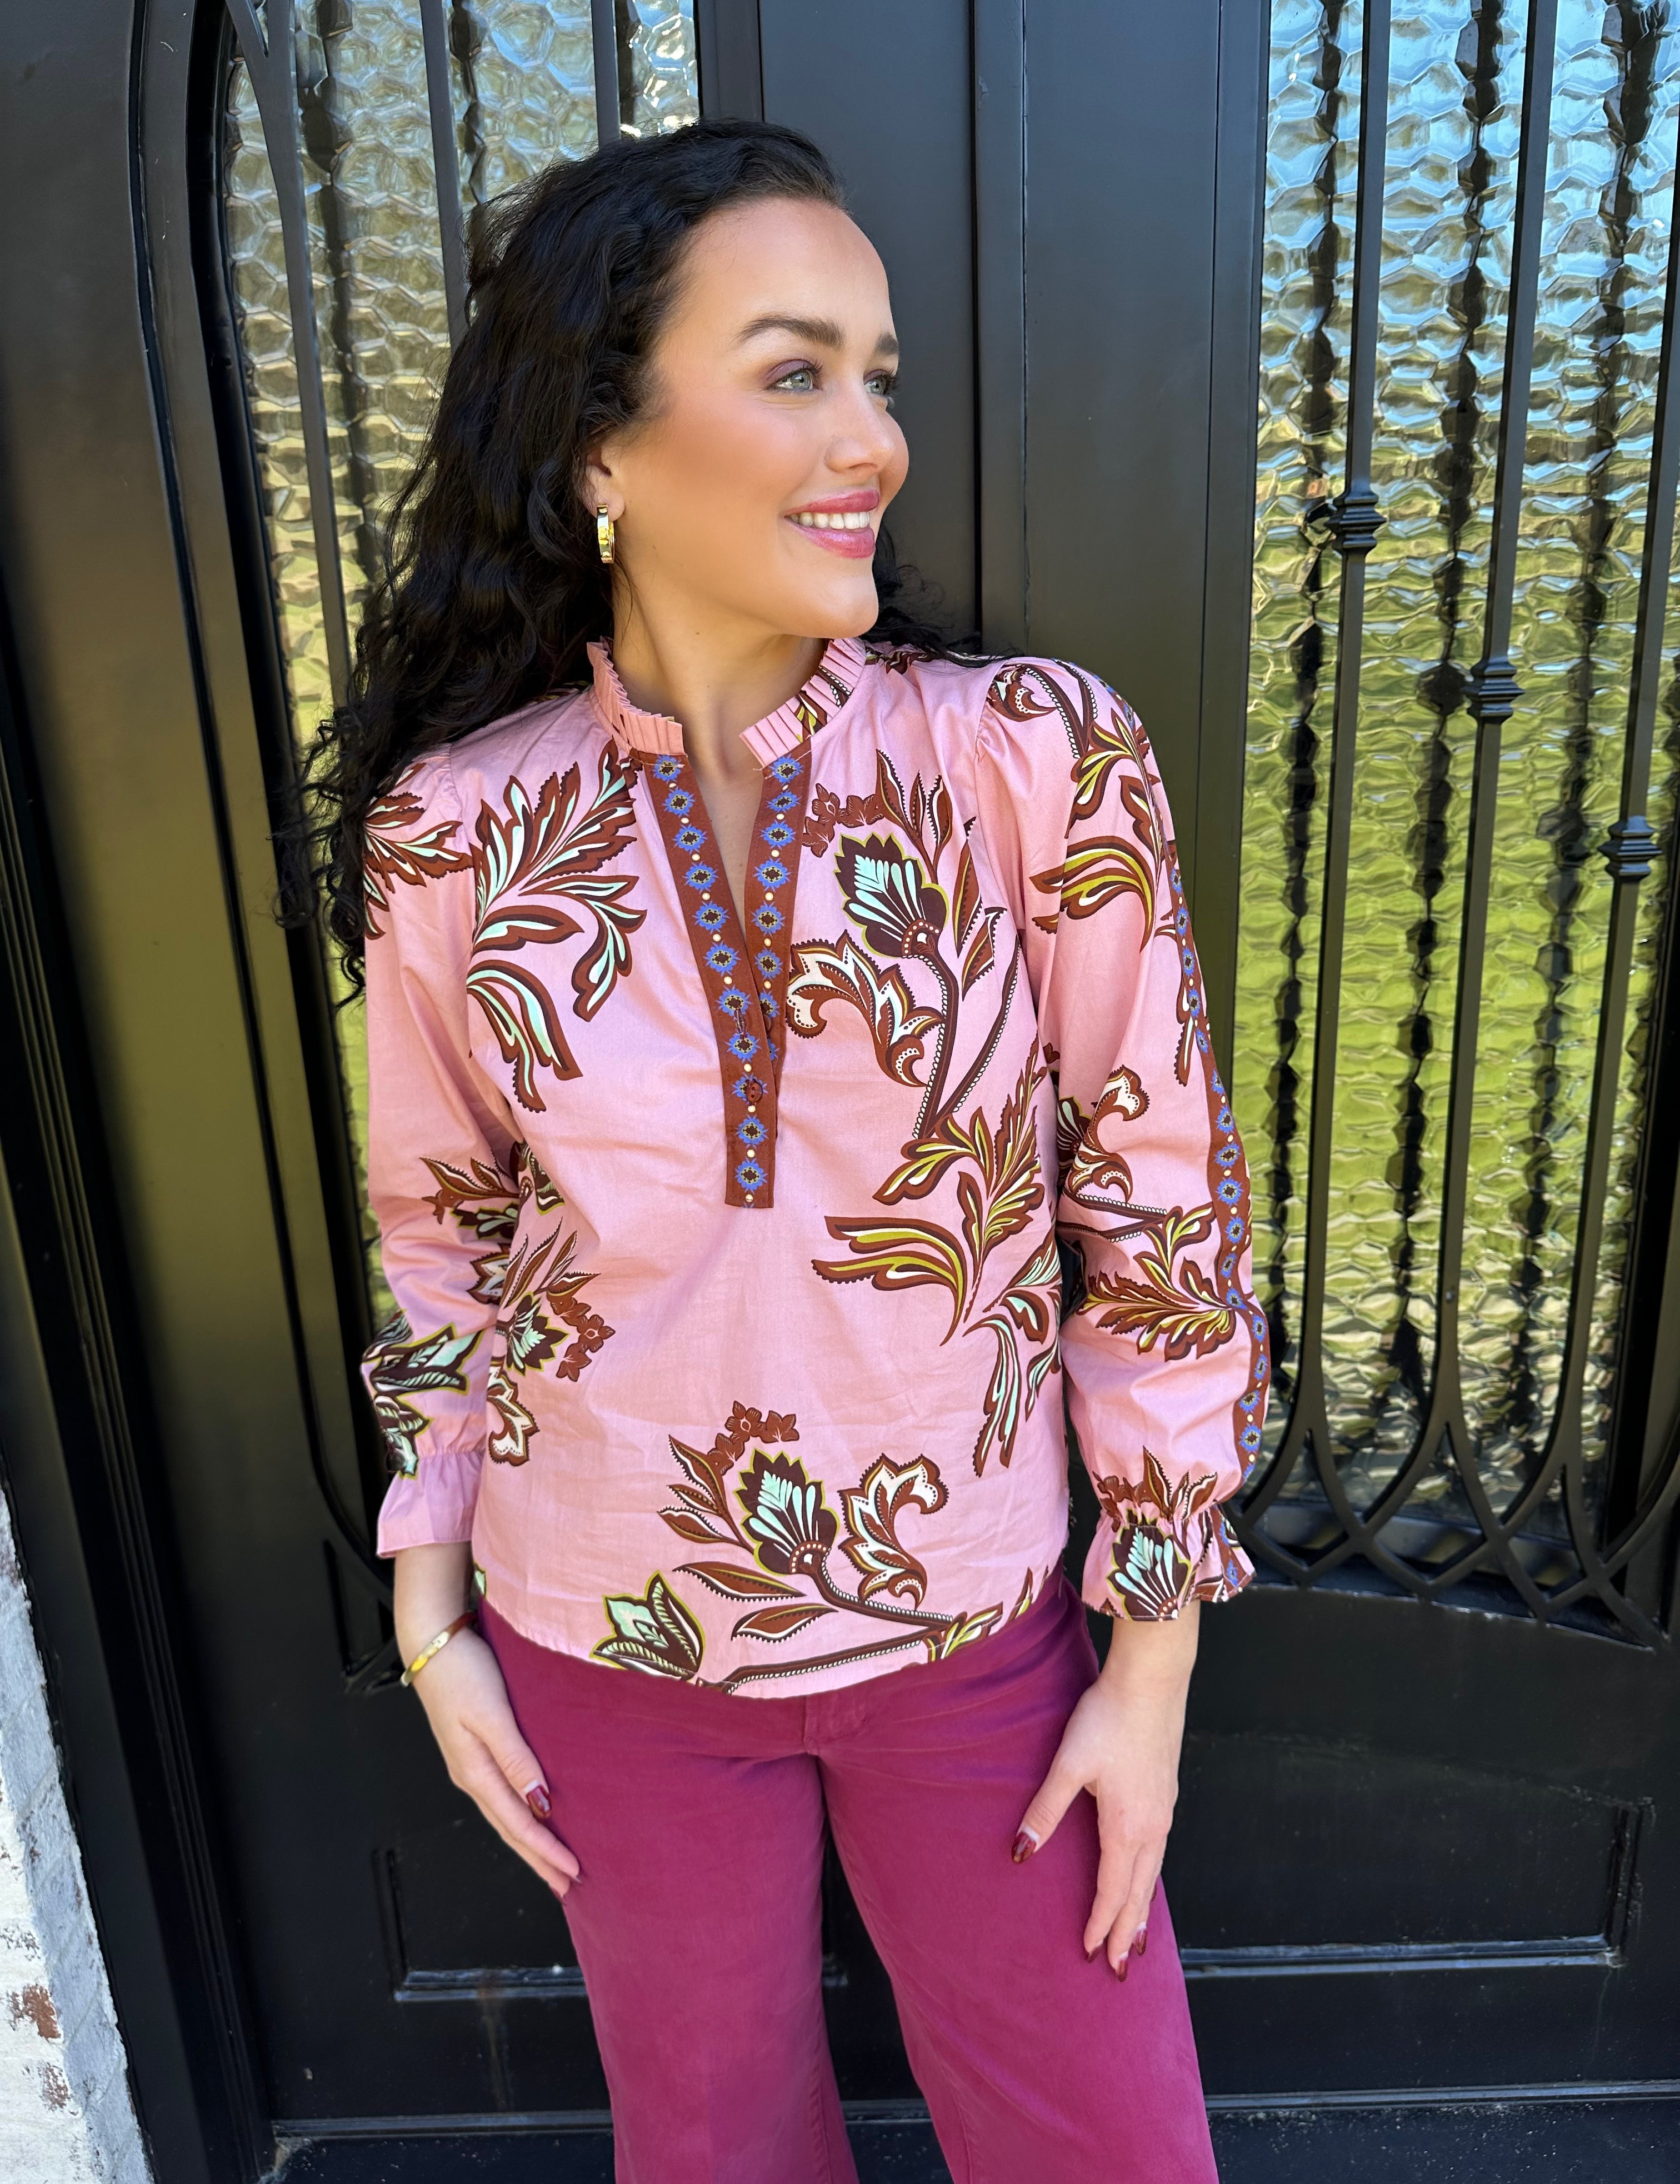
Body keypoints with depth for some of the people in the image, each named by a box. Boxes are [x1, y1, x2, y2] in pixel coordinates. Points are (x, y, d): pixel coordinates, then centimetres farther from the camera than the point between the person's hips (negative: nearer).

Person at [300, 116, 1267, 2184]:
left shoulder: (1038, 753, -15)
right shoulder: (453, 833, -11)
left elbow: (1163, 1217, -9)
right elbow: (444, 1234, 2)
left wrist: (1155, 1658, -4)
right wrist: (434, 1620, 5)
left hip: (975, 1629, 0)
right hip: (606, 1645, 1)